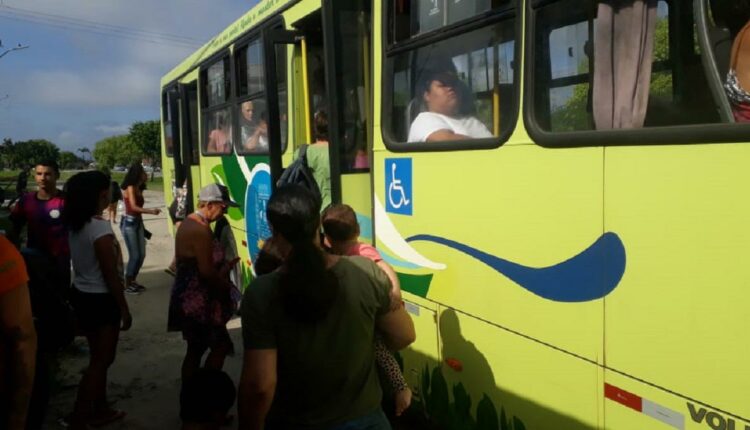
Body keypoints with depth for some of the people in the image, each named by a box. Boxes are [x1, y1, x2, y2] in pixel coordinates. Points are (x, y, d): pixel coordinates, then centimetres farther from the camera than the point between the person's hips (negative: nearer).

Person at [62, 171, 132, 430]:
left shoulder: (75, 224, 3)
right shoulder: (100, 227, -23)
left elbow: (87, 263, 6)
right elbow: (110, 274, -19)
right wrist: (124, 309, -11)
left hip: (81, 295, 9)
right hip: (100, 300, -8)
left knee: (98, 357, 21)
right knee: (102, 360, 5)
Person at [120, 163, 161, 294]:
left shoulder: (139, 188, 12)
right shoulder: (130, 187, -10)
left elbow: (139, 207, 9)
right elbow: (133, 207, -21)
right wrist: (151, 211, -33)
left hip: (138, 222, 8)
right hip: (129, 222, -8)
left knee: (142, 255, 9)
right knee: (134, 255, -7)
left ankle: (133, 281, 21)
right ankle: (127, 284, 5)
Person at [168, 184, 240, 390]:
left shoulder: (188, 223, 10)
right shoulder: (201, 230, -22)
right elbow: (207, 272, -23)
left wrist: (224, 265, 11)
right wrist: (226, 286, -7)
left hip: (188, 298, 10)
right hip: (198, 300, -10)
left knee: (195, 349, 18)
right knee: (220, 346, 0)